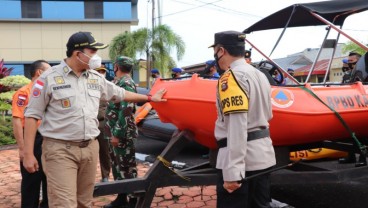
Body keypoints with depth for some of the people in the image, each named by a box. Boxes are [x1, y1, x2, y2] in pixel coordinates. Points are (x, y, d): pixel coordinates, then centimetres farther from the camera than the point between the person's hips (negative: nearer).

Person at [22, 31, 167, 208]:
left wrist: (149, 98, 31)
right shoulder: (49, 78, -6)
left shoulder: (96, 78, 10)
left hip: (90, 147, 6)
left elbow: (120, 94, 25)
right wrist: (28, 153, -9)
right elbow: (32, 116, -4)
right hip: (60, 149, -5)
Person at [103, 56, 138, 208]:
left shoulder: (126, 83, -15)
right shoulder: (118, 82, 15)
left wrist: (118, 134, -23)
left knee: (127, 167, -1)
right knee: (117, 166, 16)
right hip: (114, 133, 10)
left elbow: (126, 111, -23)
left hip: (123, 135, -10)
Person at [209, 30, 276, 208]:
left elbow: (237, 126, -23)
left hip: (240, 160, -9)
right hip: (263, 154, 9)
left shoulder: (231, 77, -15)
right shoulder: (260, 75, 14)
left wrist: (232, 172, -24)